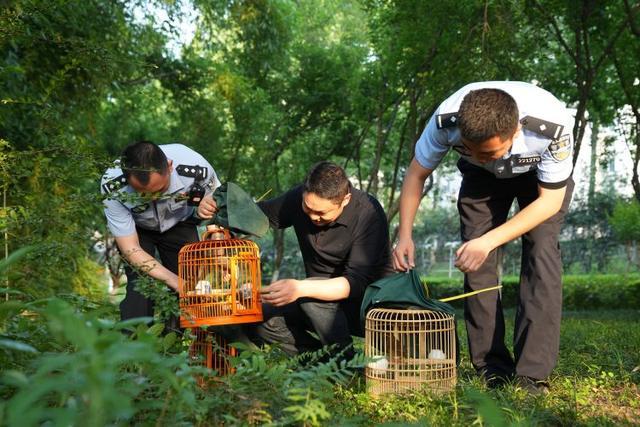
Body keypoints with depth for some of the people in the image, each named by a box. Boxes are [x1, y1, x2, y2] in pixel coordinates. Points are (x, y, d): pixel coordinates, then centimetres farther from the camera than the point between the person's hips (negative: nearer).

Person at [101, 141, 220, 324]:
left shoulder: (196, 168, -35)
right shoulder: (112, 187, -35)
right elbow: (131, 250, -28)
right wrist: (177, 283, -36)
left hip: (181, 223, 1)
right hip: (135, 228, -1)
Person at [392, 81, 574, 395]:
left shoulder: (552, 127, -41)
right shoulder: (447, 120, -36)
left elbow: (550, 200, -27)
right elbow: (416, 174, -15)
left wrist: (489, 241, -36)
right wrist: (405, 235, -22)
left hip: (542, 175, -2)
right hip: (482, 178, 2)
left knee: (541, 251, -21)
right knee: (476, 260, -11)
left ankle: (534, 374, -18)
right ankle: (492, 368, -2)